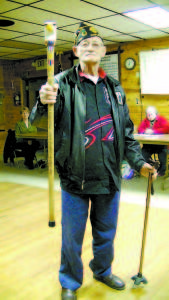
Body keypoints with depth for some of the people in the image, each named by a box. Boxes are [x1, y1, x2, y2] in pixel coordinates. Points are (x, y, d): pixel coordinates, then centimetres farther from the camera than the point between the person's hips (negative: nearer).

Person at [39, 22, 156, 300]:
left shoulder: (114, 88, 10)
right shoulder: (63, 83, -5)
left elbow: (126, 131, 15)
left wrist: (138, 162, 7)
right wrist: (45, 104, -37)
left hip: (109, 177, 4)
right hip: (75, 177, -4)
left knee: (106, 233, 20)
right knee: (72, 236, 11)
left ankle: (103, 271, 46)